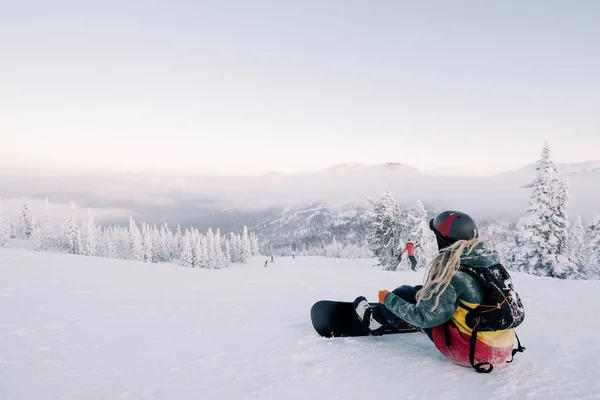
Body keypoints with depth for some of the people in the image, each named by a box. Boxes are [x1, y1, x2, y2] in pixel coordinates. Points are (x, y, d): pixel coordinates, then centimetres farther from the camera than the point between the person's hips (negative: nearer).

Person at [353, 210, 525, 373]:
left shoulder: (453, 274, -23)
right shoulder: (489, 258, -3)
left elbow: (424, 317, -17)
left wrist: (388, 299, -2)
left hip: (470, 352, -7)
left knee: (406, 294, 3)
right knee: (425, 293, 20)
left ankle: (376, 319, 30)